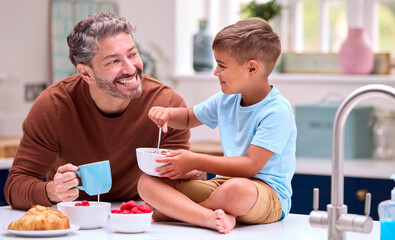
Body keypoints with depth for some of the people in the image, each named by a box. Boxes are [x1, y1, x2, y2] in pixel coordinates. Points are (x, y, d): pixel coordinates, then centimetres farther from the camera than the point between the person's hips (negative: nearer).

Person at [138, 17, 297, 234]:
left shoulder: (277, 111, -15)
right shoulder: (226, 100, 11)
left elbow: (251, 165, -21)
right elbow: (188, 118, 29)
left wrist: (196, 161, -17)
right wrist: (167, 113, 5)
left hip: (269, 194, -7)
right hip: (223, 182, 7)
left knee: (236, 189, -45)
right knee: (147, 181, -11)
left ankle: (174, 210, -17)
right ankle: (210, 217, -35)